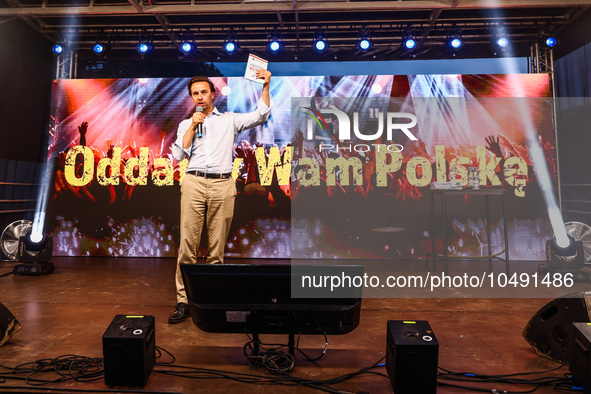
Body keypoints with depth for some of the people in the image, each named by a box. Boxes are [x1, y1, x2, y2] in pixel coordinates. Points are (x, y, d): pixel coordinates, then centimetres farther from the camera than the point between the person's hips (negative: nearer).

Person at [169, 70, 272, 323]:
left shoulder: (230, 120, 18)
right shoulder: (186, 124, 21)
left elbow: (260, 116, 8)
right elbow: (179, 155, 7)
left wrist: (266, 86, 3)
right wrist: (193, 126, 3)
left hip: (222, 185, -1)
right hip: (193, 183, 1)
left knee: (216, 248, 2)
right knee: (188, 245, -4)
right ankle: (183, 301, 3)